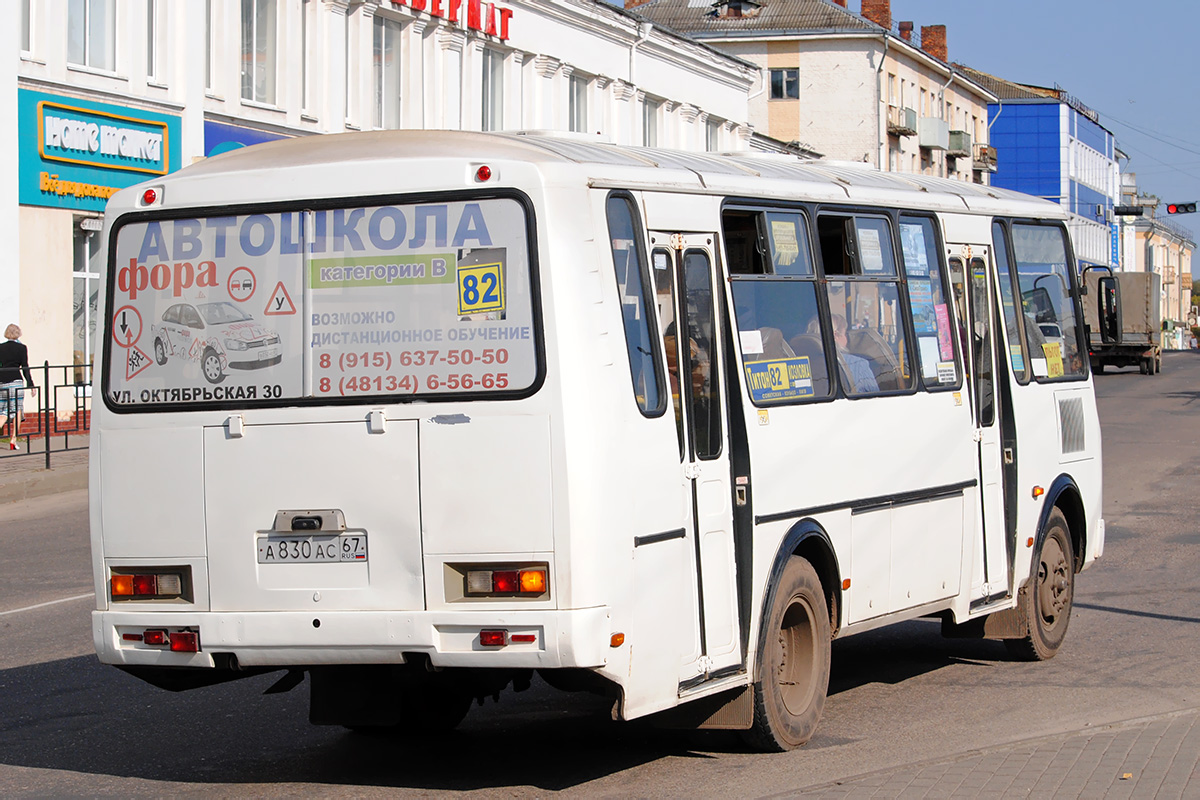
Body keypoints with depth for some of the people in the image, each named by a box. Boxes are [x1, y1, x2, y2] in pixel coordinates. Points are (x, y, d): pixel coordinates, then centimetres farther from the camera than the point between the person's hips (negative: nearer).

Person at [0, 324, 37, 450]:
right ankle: (13, 441, 1)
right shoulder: (21, 348, -3)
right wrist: (31, 384, 1)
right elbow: (25, 367, -4)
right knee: (17, 411, 5)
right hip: (15, 381, -3)